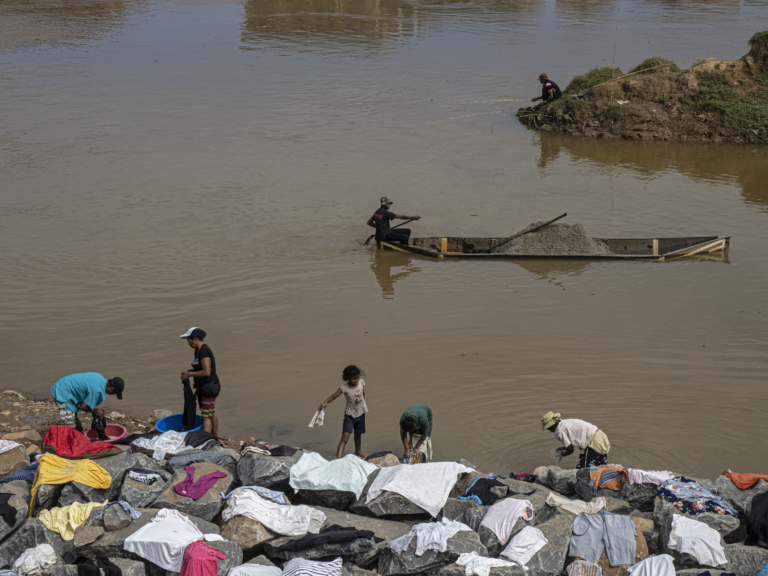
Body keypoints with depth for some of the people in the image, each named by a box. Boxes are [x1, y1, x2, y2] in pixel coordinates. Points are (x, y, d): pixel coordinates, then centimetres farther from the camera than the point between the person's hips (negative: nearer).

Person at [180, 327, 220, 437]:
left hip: (209, 387, -11)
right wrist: (188, 371, 5)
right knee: (211, 412, 23)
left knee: (206, 416, -11)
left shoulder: (204, 351, -22)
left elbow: (206, 372, -29)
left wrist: (189, 374, -20)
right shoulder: (198, 350, 10)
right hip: (204, 387, 11)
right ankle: (215, 438, 38)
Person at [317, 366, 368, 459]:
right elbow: (333, 396, -24)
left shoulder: (361, 382, -10)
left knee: (358, 434, 25)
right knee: (345, 437, -17)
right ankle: (339, 458, -25)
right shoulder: (344, 387, -22)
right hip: (349, 415, -4)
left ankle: (358, 452, 50)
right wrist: (325, 402, -43)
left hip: (361, 413, 4)